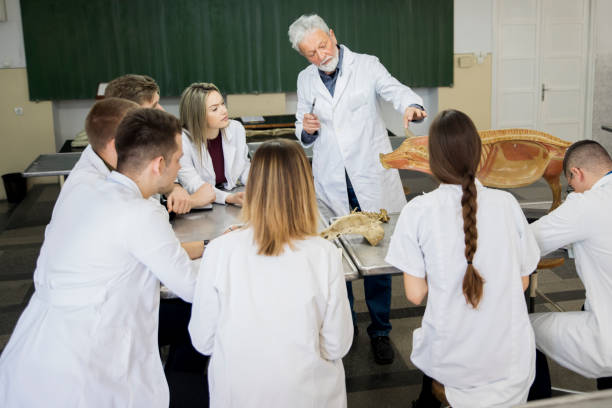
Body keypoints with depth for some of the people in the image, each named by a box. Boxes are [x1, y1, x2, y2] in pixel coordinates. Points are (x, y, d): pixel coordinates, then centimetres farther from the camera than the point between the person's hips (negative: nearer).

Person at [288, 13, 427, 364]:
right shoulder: (305, 79, 11)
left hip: (371, 180, -2)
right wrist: (307, 129, -7)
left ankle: (381, 331, 20)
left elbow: (395, 89, -15)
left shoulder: (366, 65, 1)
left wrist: (412, 106, -38)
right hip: (331, 184, 3)